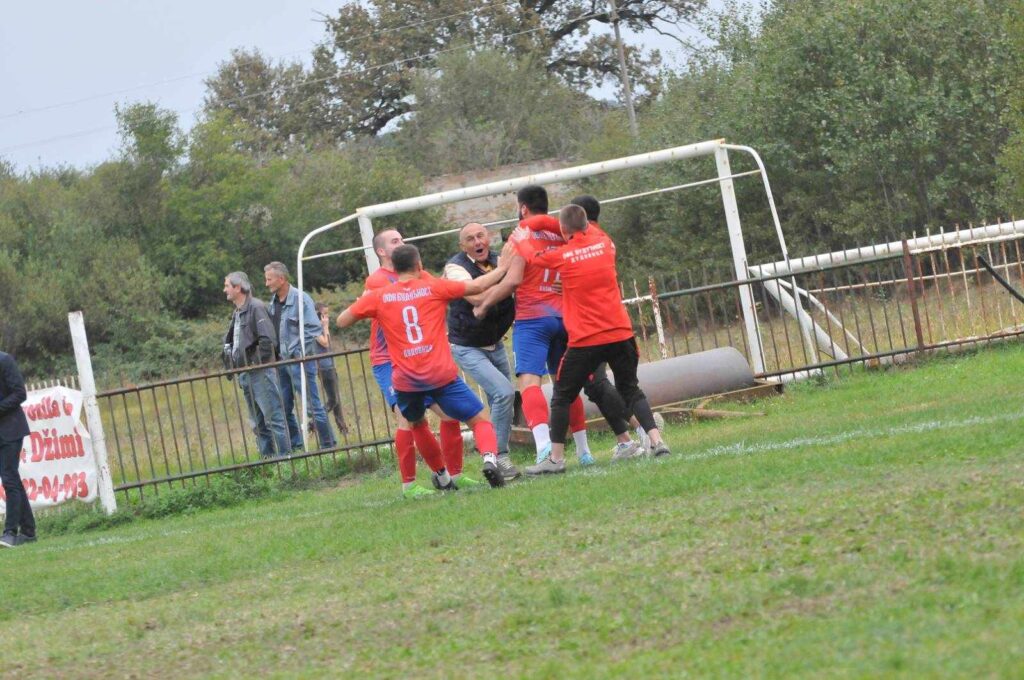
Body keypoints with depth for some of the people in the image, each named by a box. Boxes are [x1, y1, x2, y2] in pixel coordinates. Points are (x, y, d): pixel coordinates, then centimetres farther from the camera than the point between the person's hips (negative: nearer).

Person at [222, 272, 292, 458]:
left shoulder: (256, 308, -11)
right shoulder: (237, 313, 16)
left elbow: (268, 340, -19)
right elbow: (230, 341, 25)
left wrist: (257, 363, -17)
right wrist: (232, 363, 12)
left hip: (260, 373, -9)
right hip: (245, 375, 9)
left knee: (273, 418, -8)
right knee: (258, 422, 11)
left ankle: (284, 455, -7)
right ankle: (267, 456, 16)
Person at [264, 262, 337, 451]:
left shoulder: (300, 299, -11)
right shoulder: (273, 302, 11)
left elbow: (314, 328, -14)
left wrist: (300, 353, -17)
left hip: (299, 360, -8)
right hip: (282, 362, 8)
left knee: (312, 405, -6)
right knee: (284, 407, 10)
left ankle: (328, 445, 1)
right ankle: (296, 446, 20)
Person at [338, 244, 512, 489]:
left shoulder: (378, 297, 5)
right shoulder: (433, 288, 3)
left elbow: (342, 321, 11)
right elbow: (478, 286, 8)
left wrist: (363, 302, 26)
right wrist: (503, 268, 24)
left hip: (405, 380, 2)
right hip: (442, 374, -2)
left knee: (417, 425, 30)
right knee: (480, 420, 5)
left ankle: (442, 476, 32)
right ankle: (489, 458, -22)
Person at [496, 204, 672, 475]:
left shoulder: (560, 256, -6)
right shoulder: (604, 242, 4)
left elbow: (531, 256, 11)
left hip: (585, 341, -4)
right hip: (621, 333, 4)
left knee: (562, 397, 8)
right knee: (630, 390, 16)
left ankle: (556, 458, 6)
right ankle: (656, 440, 0)